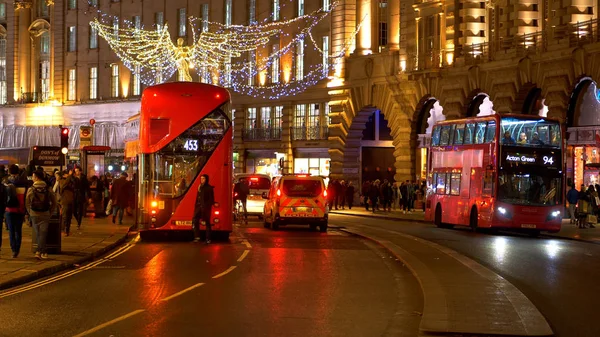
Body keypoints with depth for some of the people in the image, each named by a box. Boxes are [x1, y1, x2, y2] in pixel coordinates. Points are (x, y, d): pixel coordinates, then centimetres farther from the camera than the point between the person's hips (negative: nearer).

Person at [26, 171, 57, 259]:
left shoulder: (31, 190, -6)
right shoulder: (48, 189, -3)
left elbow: (27, 203, 0)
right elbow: (54, 202, 2)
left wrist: (30, 212, 12)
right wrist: (50, 212, 10)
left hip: (34, 215, 0)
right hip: (45, 214, 0)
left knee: (38, 234, 10)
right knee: (43, 234, 3)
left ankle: (42, 252, 10)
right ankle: (40, 251, -8)